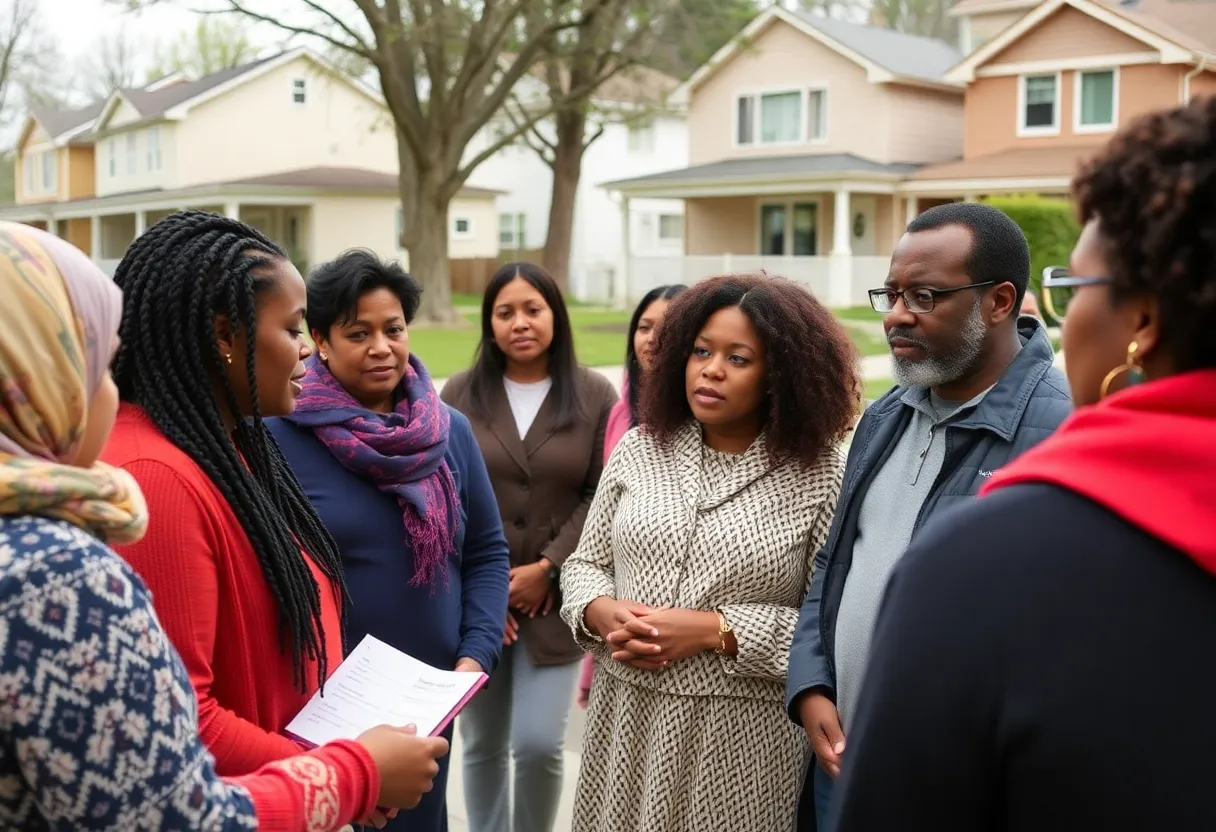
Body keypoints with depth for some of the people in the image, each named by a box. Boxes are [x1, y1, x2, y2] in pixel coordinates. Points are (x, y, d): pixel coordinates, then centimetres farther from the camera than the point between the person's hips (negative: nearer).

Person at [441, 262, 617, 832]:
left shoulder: (594, 396, 0)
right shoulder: (461, 394, 3)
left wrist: (548, 569, -10)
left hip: (554, 599, -1)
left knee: (539, 743, -6)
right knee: (482, 744, 10)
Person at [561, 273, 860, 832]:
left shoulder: (820, 475, -8)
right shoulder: (639, 449, 4)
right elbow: (585, 564, 9)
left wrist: (715, 631, -19)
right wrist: (602, 613, -12)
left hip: (741, 736, -3)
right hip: (626, 719, 4)